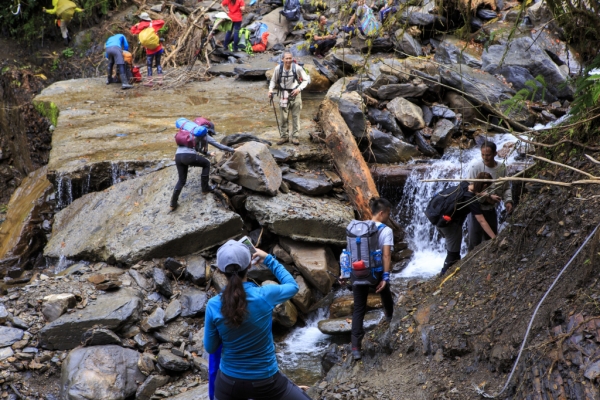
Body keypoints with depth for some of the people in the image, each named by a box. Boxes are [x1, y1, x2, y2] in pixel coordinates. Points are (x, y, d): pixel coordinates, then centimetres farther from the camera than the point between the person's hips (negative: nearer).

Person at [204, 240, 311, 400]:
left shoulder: (214, 305, -13)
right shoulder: (265, 295, -17)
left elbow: (210, 348, -1)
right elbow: (292, 286, 6)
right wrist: (269, 260, 13)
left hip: (229, 381, 2)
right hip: (265, 381, -2)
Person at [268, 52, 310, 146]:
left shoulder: (297, 68, -13)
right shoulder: (278, 68, -11)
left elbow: (306, 80, -2)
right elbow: (273, 81, 5)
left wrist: (299, 89, -16)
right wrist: (271, 89, -12)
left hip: (295, 94, 0)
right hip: (283, 95, 0)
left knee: (295, 116, 4)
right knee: (284, 117, 3)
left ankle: (295, 137, 12)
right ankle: (284, 136, 14)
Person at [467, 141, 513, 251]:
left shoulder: (501, 168, -2)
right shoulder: (476, 168, -16)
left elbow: (506, 187, 9)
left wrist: (508, 200, -9)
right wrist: (487, 196, -28)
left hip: (491, 209, 5)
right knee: (475, 241, -2)